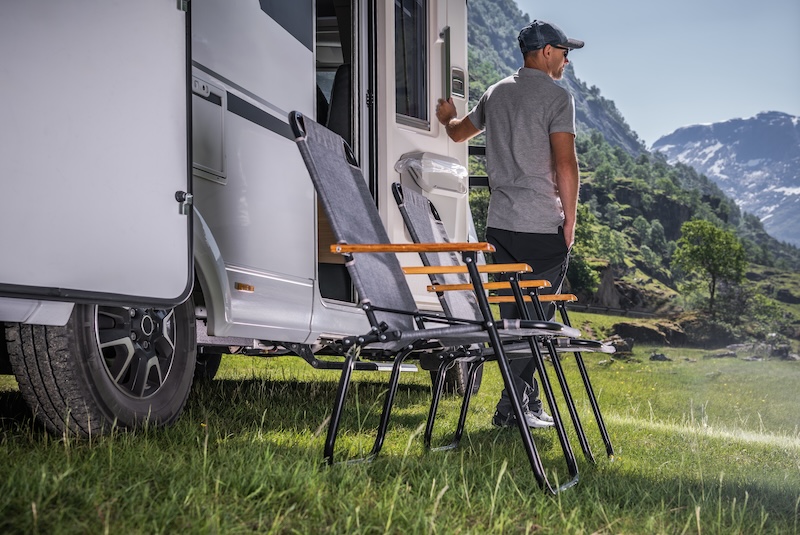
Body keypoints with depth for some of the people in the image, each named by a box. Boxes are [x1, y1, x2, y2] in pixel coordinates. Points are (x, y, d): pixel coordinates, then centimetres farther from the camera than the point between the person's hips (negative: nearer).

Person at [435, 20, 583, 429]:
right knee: (535, 318, -2)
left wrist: (447, 118, 55)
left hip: (499, 224, 7)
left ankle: (529, 402, 18)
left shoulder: (496, 93, 14)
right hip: (544, 227, -7)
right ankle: (513, 406, -3)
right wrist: (570, 220, -5)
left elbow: (459, 133, 31)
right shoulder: (556, 96, -6)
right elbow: (565, 163, -14)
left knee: (512, 317, 12)